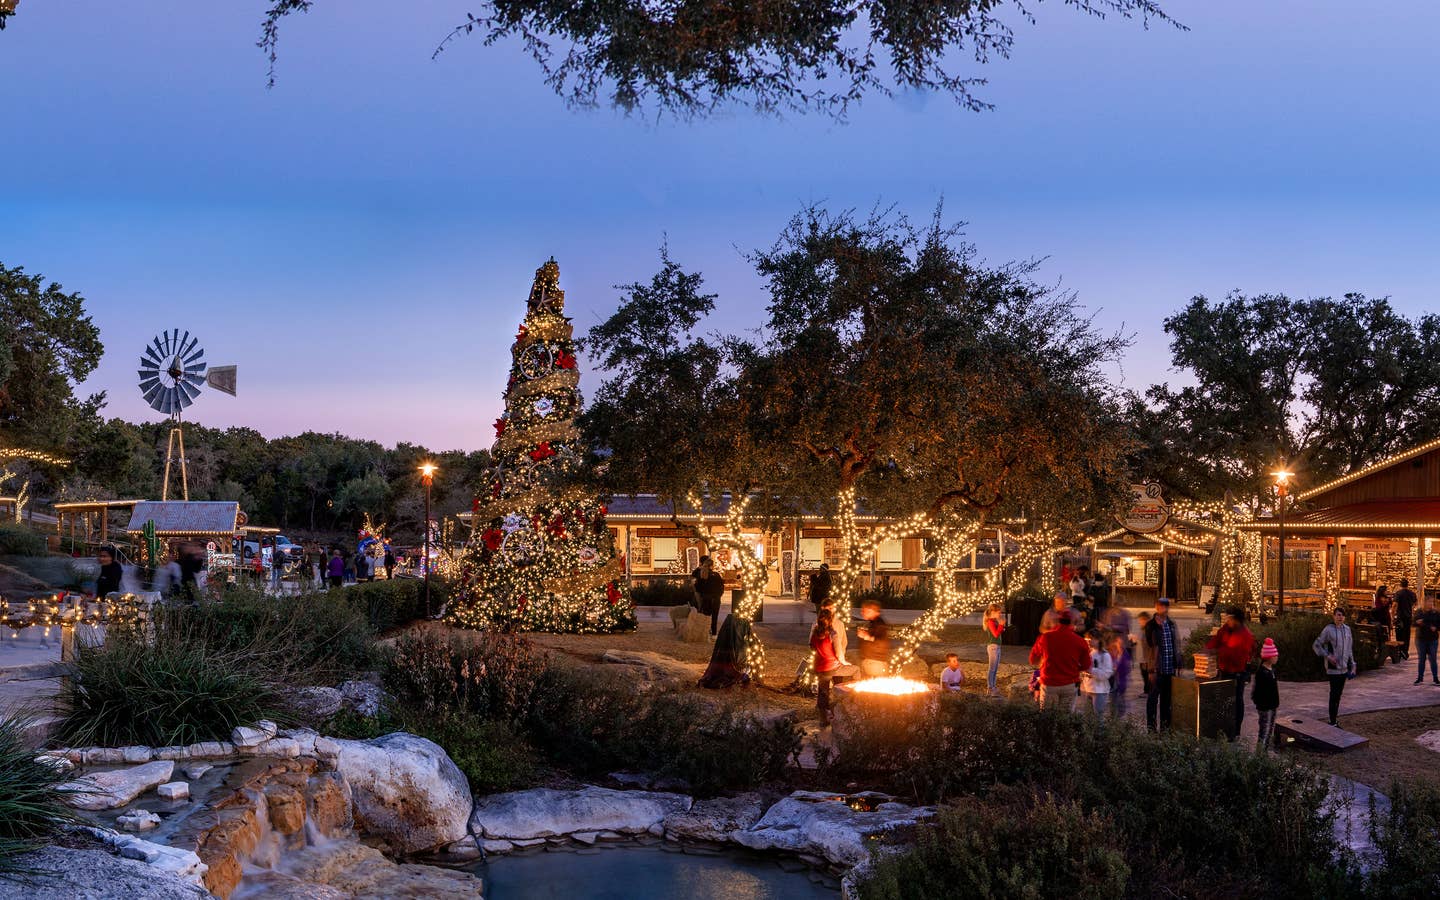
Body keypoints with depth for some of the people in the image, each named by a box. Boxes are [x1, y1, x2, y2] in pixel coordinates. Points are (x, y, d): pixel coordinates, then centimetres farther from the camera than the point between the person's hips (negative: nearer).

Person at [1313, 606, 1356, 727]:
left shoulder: (1347, 629, 9)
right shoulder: (1329, 630, -10)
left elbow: (1349, 648, 18)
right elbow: (1316, 645, -7)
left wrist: (1352, 664, 14)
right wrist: (1327, 656, -16)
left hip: (1344, 667, 6)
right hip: (1333, 668, -6)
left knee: (1339, 694, 13)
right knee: (1334, 694, -6)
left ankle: (1335, 718, 23)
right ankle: (1333, 721, -2)